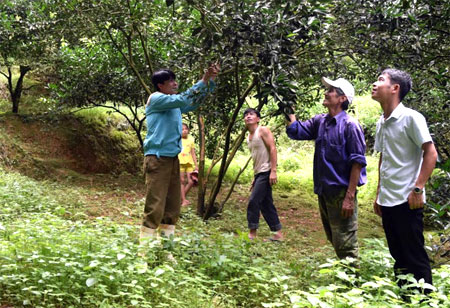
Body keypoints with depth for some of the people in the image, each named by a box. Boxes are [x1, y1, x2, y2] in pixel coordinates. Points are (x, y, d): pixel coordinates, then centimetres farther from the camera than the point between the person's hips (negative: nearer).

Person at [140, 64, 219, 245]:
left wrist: (210, 80, 9)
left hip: (173, 160, 9)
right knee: (154, 208, -12)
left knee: (172, 208, 8)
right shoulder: (156, 99, -5)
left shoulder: (174, 105, 19)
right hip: (157, 159, -9)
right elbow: (183, 99, -18)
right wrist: (203, 81, -13)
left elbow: (194, 102, 22)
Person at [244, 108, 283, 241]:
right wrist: (255, 177, 20)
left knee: (254, 200, -12)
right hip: (259, 173, 9)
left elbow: (272, 149, -15)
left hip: (266, 172, -9)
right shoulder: (249, 137, 16)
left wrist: (273, 170, -23)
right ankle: (278, 233, 14)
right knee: (266, 204, 9)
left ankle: (252, 233, -5)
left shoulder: (263, 130, -8)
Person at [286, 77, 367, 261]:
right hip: (323, 191, 8)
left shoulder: (349, 125, -14)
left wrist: (349, 197, -20)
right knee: (334, 240, 19)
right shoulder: (320, 122, 9)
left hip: (341, 193, -8)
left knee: (345, 246, -3)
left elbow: (357, 163, -16)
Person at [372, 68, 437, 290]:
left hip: (406, 200, -7)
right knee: (398, 256, 15)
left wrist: (418, 189, -17)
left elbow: (431, 153, -12)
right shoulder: (381, 123, 13)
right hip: (387, 201, 7)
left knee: (415, 257, -1)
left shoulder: (411, 117, -9)